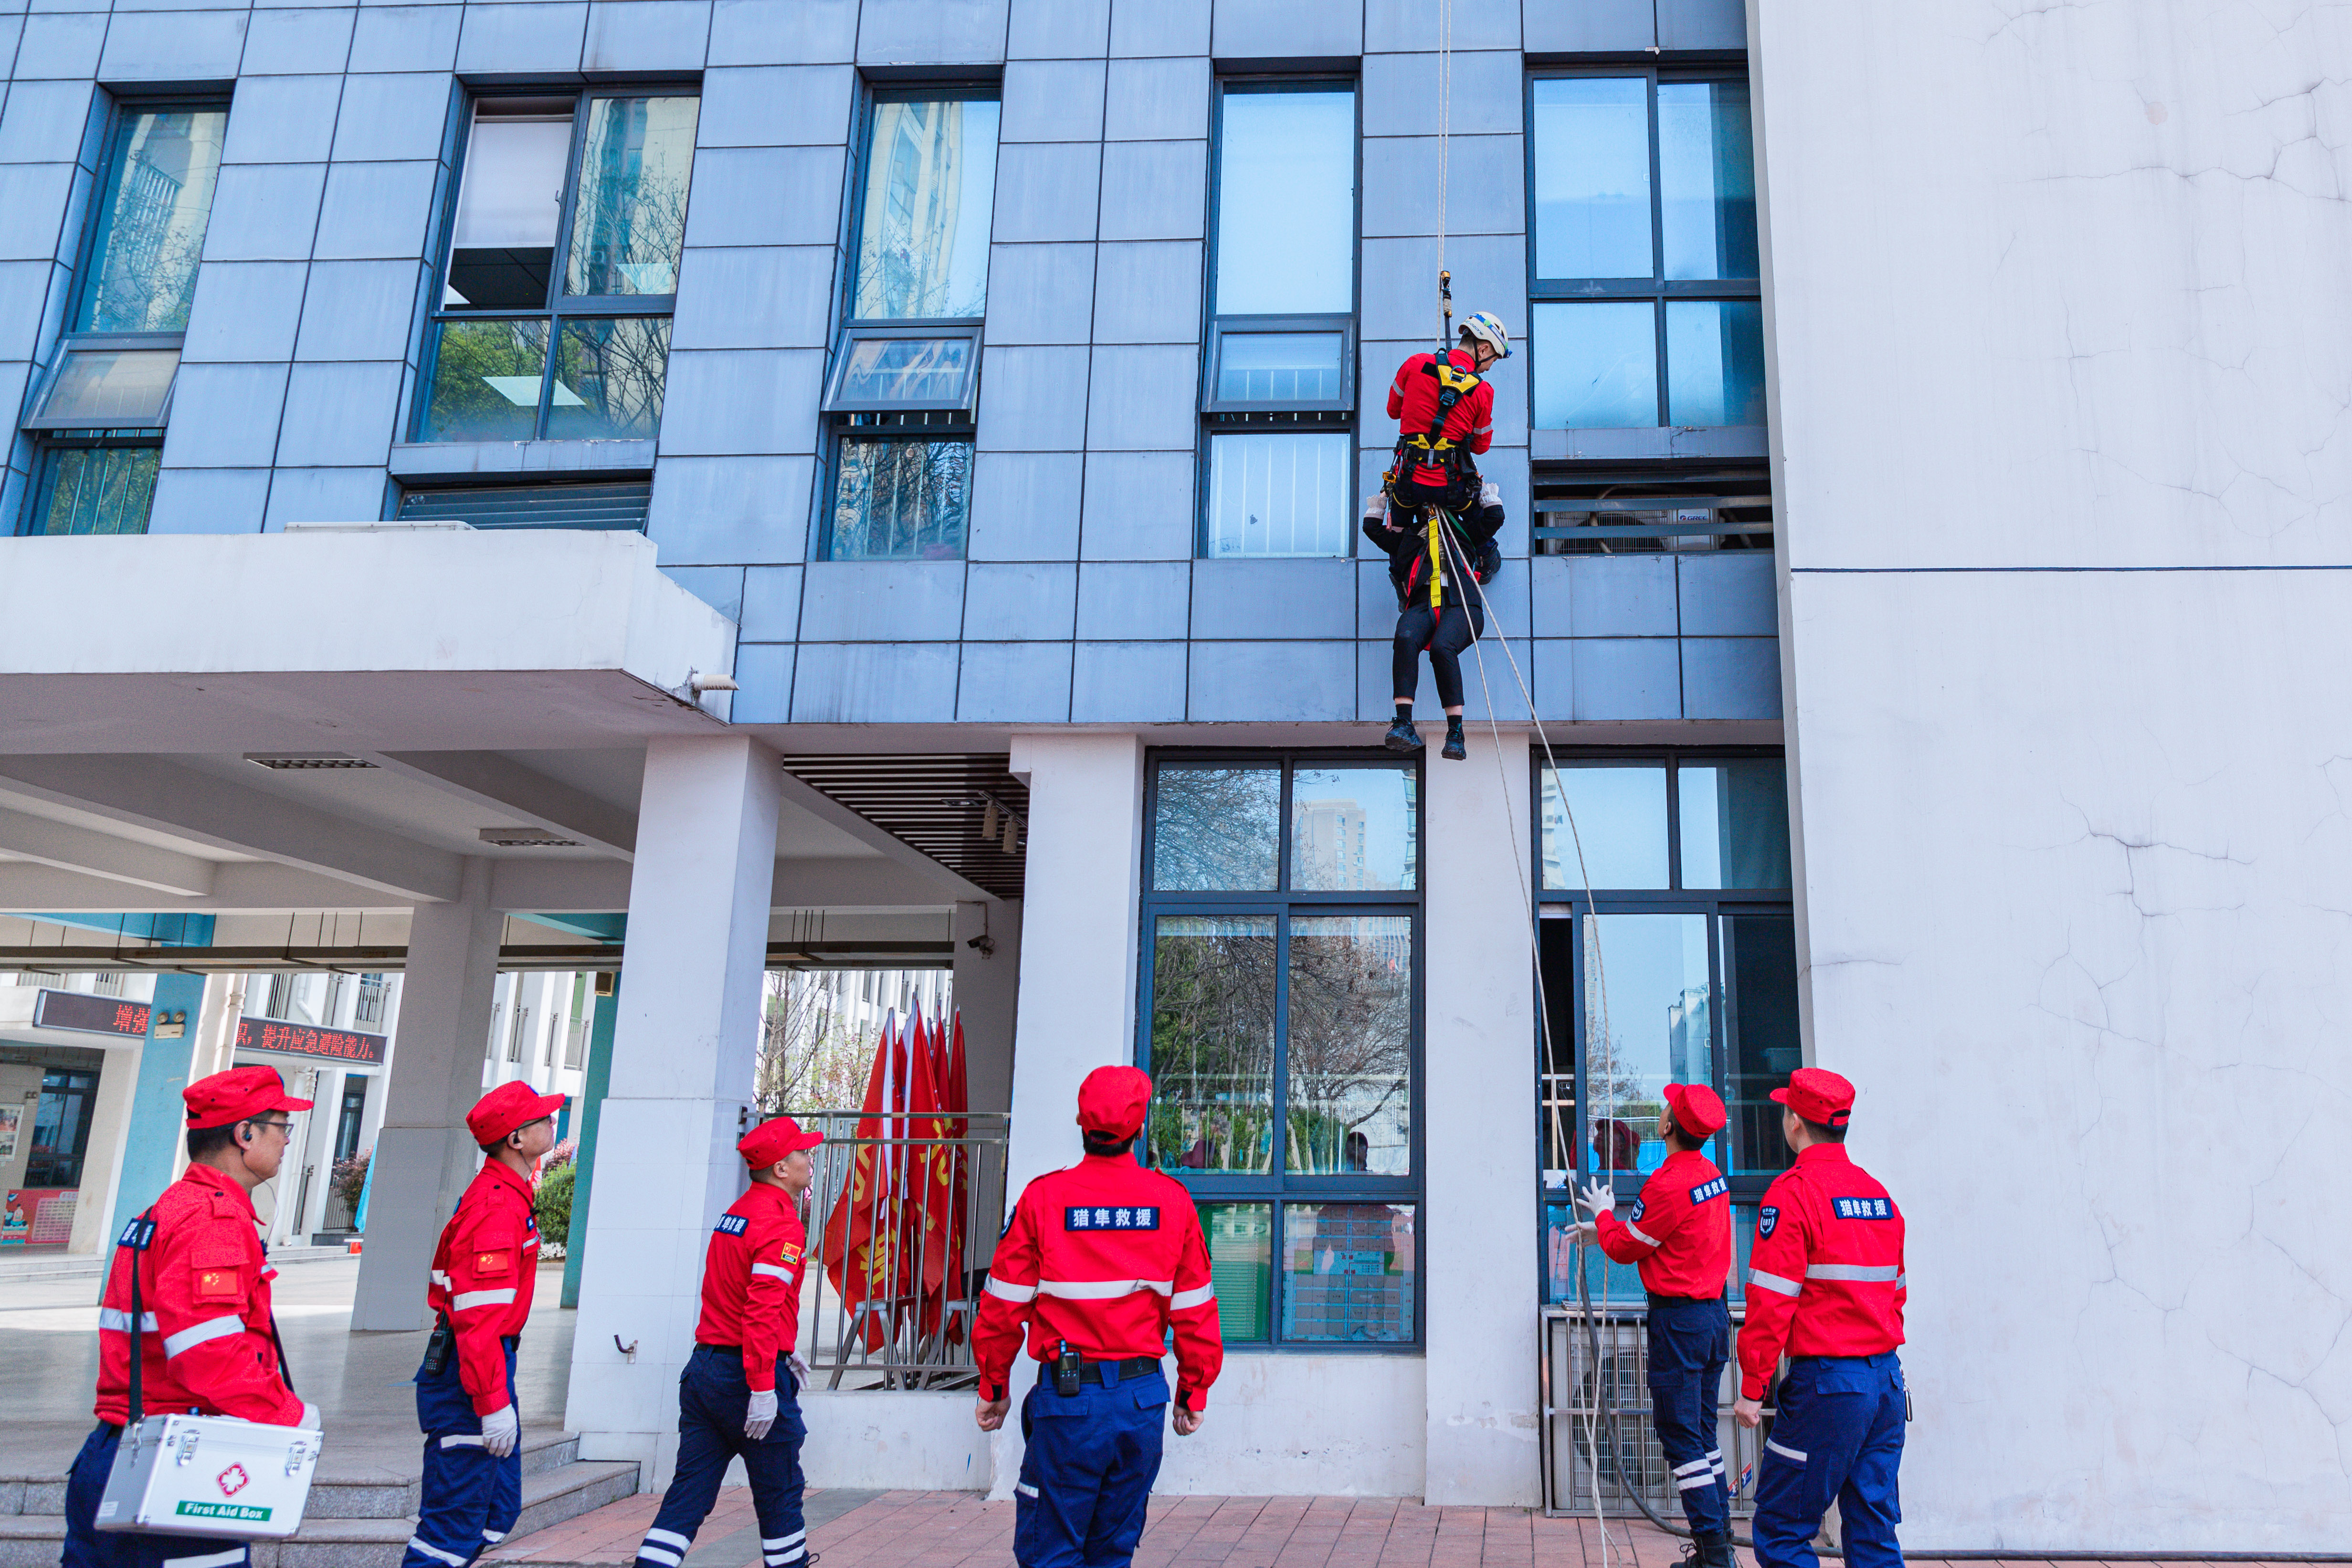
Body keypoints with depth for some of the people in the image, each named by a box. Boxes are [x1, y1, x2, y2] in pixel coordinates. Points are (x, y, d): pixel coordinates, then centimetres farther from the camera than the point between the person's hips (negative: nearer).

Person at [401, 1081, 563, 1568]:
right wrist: (494, 1402, -24)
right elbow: (479, 1313, -25)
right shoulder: (499, 1206, -19)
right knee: (456, 1521, -3)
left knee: (500, 1509, 16)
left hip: (486, 1361, 10)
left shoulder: (503, 1194, 14)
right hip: (470, 1376, -10)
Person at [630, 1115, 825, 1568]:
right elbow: (763, 1309, -24)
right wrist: (763, 1387, -25)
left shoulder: (735, 1213, 14)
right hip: (744, 1376, -8)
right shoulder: (781, 1224, -15)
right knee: (779, 1489, 8)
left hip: (703, 1366, 8)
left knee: (690, 1489, 8)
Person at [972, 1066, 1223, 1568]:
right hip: (1143, 1397, 3)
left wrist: (993, 1387, 9)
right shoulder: (1173, 1200, 0)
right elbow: (1195, 1312, 4)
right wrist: (1193, 1395, 14)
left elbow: (1004, 1305, -3)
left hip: (1068, 1396, -3)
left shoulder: (1043, 1197, -7)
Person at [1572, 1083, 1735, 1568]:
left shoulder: (1668, 1183, -22)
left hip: (1679, 1319, -9)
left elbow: (1626, 1248, -9)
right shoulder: (1711, 1173, 7)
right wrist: (1608, 1229, 22)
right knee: (1702, 1432, 17)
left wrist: (1602, 1216, 9)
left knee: (1680, 1435, -2)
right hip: (1715, 1311, 9)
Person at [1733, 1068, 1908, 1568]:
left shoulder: (1792, 1192, -12)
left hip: (1828, 1381, -8)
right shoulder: (1879, 1194, 11)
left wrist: (1752, 1389, -9)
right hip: (1888, 1379, 8)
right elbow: (1895, 1289, 17)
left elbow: (1771, 1301, -14)